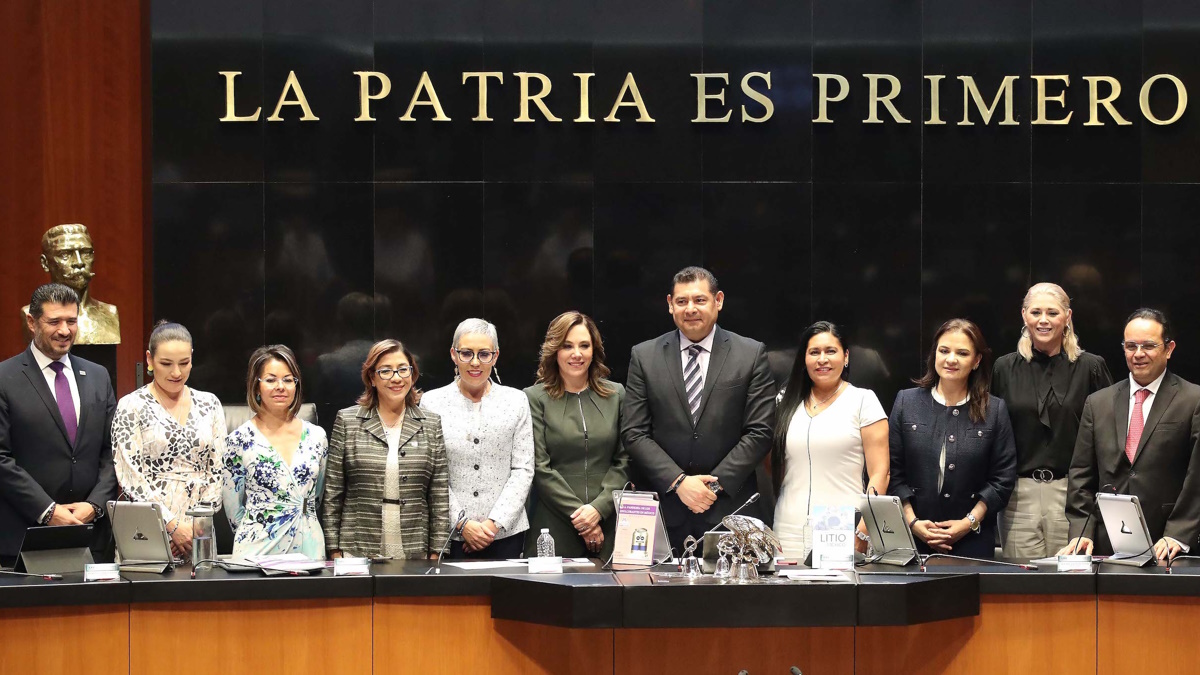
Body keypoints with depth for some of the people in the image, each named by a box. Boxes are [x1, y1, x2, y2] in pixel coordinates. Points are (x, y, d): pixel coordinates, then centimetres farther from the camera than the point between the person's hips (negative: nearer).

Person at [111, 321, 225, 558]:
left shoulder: (209, 405, 11)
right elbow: (131, 476, -7)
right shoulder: (132, 406, -1)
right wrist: (174, 526, -13)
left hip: (197, 531, 3)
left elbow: (217, 471, 8)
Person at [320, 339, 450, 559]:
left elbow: (440, 495, 6)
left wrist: (436, 553, 1)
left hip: (415, 553, 1)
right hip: (357, 552, -1)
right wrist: (335, 551, -1)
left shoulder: (431, 424, 7)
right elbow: (332, 493, 3)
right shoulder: (347, 421, 4)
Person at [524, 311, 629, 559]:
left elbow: (624, 461, 6)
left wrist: (598, 508, -8)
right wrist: (578, 514, -10)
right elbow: (540, 468, -4)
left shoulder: (616, 395, 11)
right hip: (555, 529, -2)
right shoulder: (535, 398, 2)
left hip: (608, 526, 2)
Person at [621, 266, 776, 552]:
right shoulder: (644, 356, 8)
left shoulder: (751, 354, 5)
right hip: (665, 512, 1)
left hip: (730, 507, -1)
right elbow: (634, 432, 3)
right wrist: (678, 482, -9)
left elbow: (759, 432, 0)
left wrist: (716, 484, -8)